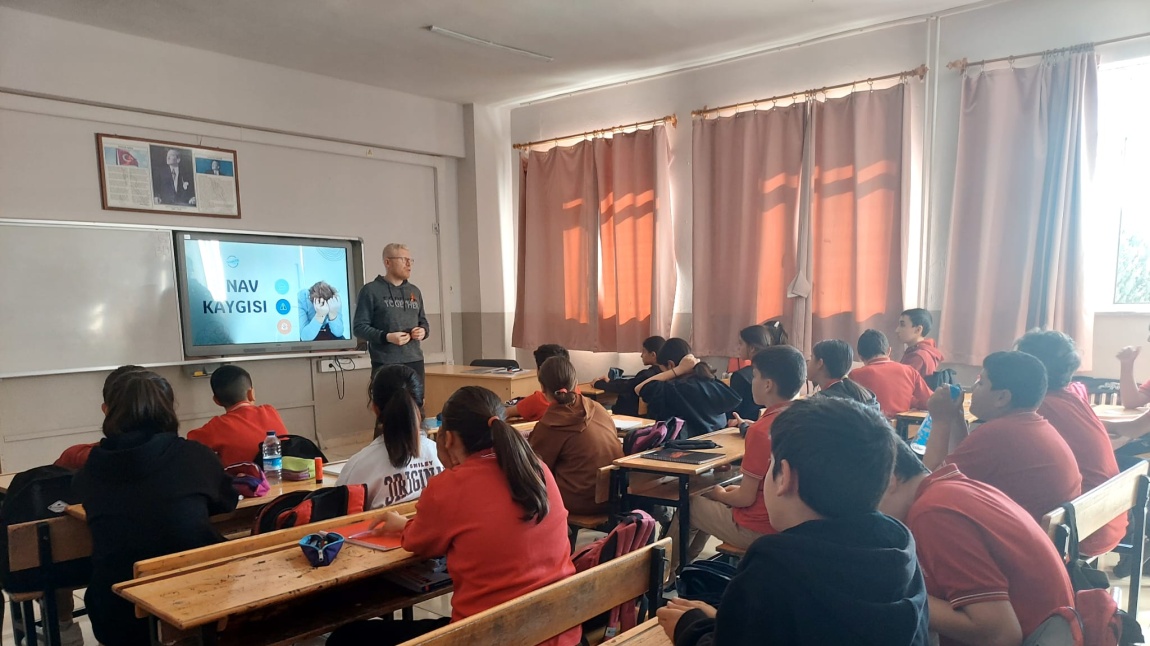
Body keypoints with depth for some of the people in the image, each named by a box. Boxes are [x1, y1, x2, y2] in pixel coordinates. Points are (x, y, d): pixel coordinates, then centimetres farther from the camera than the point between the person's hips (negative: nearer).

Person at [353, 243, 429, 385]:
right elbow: (359, 326, -6)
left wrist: (423, 331, -1)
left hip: (415, 362, 6)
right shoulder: (371, 290, -2)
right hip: (385, 364, -5)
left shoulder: (414, 291, 17)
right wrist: (386, 337, -19)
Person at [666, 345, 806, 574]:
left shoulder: (760, 430, -25)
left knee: (689, 506, 13)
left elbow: (746, 499, -20)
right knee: (719, 499, 27)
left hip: (758, 531, -7)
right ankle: (684, 562, 38)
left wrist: (720, 494, -1)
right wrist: (738, 489, 12)